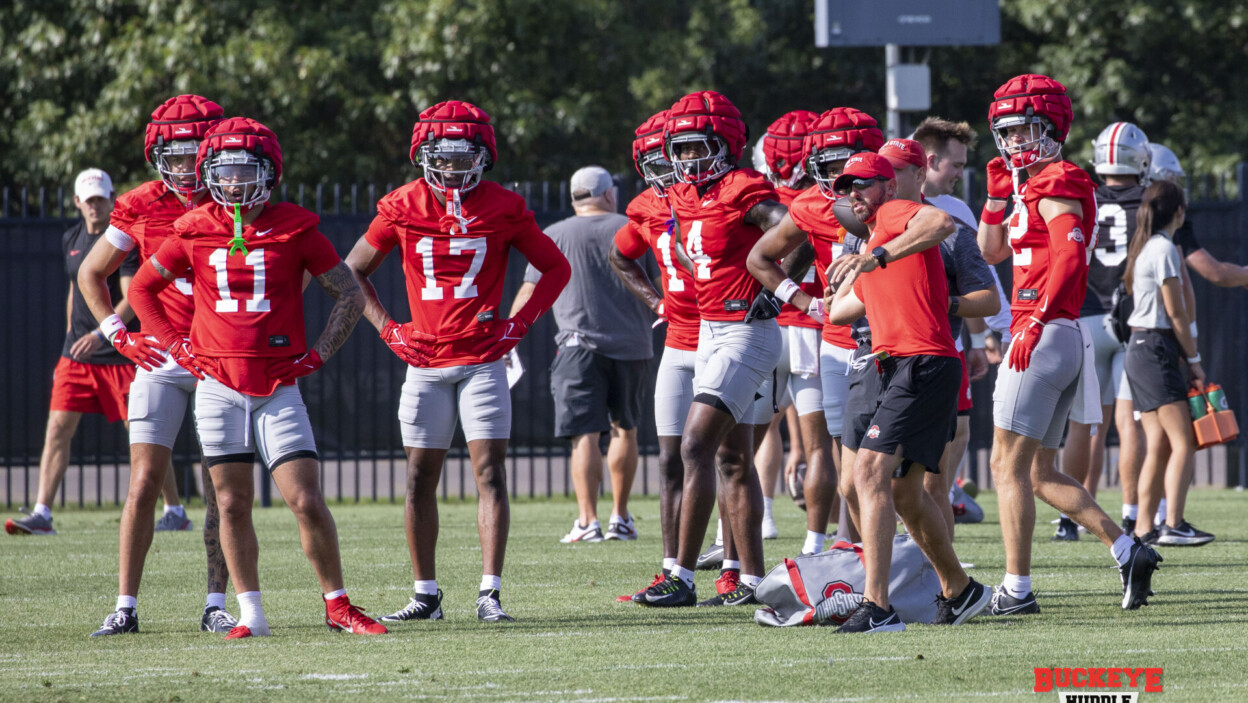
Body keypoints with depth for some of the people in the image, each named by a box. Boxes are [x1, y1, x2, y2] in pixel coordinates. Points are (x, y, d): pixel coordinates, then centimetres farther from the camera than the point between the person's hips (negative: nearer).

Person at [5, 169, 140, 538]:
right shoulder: (72, 240, 10)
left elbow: (132, 299, -20)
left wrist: (100, 334, -33)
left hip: (120, 352, -6)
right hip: (78, 353, 6)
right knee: (58, 428, -5)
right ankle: (42, 514, -8)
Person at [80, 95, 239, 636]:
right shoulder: (141, 207, 1)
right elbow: (91, 273, 14)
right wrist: (118, 334, 4)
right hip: (160, 359, 0)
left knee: (221, 490, 1)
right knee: (145, 483, -6)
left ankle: (216, 606, 8)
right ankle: (125, 607, -4)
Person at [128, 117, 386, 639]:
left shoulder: (294, 229, -2)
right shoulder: (195, 233, 3)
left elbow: (351, 295, 5)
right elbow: (142, 288, 16)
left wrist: (318, 354, -2)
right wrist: (176, 347, 7)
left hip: (279, 389, -2)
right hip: (218, 385, 2)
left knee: (307, 501, -8)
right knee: (233, 503, 2)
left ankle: (337, 605, 6)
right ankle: (250, 613, 9)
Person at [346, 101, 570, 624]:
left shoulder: (503, 209, -2)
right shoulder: (402, 208, 1)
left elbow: (555, 268, 9)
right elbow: (353, 271, 13)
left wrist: (520, 324, -1)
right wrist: (387, 328, 3)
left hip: (483, 359, -2)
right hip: (425, 361, 2)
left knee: (490, 471, -8)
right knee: (421, 476, 4)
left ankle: (490, 593, -10)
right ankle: (425, 594, 13)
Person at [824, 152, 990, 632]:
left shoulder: (895, 214, -1)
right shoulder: (876, 238, 27)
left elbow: (940, 223, -26)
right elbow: (839, 310, 35)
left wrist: (875, 256, -30)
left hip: (923, 363, -10)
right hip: (901, 371, 10)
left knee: (870, 472, -19)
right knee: (904, 493, 20)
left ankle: (876, 606, -26)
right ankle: (959, 589, 33)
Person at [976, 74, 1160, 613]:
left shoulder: (1057, 184, -9)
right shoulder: (1034, 185, 20)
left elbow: (1068, 259, -21)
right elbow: (990, 251, 27)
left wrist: (1035, 321, -27)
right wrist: (999, 192, 15)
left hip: (1043, 338, -10)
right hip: (1063, 344, 10)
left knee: (1009, 466, -7)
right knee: (1042, 473, 13)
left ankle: (1017, 589, -7)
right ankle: (1128, 552, 8)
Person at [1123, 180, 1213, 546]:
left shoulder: (1143, 248, 16)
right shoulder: (1165, 249, -12)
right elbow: (1176, 313, -13)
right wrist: (1194, 359, -6)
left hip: (1139, 348, 9)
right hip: (1157, 348, -9)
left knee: (1159, 445, 8)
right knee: (1183, 442, -11)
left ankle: (1143, 529, 5)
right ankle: (1173, 525, -18)